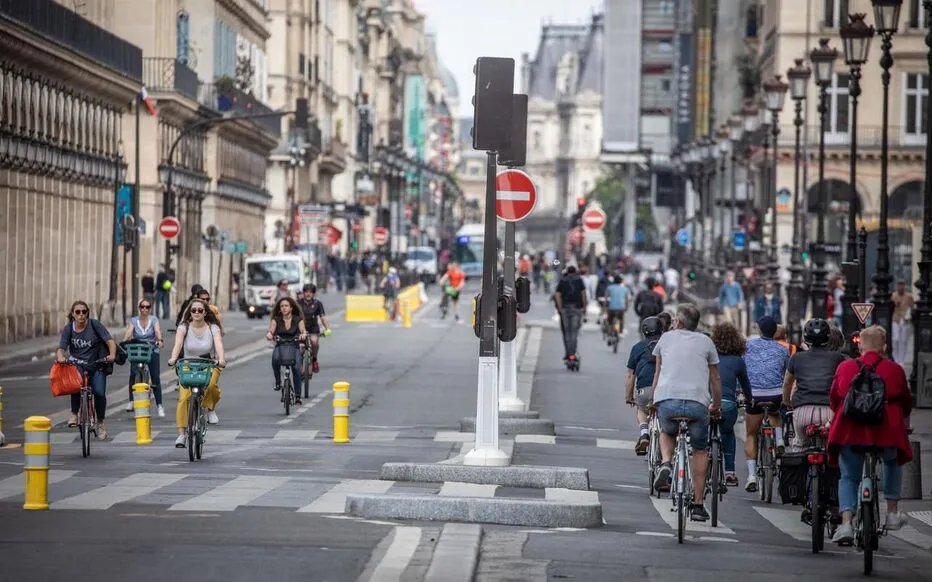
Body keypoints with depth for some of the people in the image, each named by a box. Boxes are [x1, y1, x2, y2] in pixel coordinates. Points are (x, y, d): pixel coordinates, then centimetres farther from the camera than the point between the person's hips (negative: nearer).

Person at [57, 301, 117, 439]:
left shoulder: (94, 324, -7)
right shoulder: (68, 328, -1)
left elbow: (110, 341, -13)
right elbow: (61, 348, -10)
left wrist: (112, 355, -33)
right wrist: (60, 357, -34)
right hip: (77, 364, 1)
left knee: (99, 393, -16)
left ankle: (100, 423, 9)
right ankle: (74, 414, -11)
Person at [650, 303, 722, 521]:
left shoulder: (666, 338, 18)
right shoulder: (705, 342, 16)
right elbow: (715, 378, 21)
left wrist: (653, 401, 37)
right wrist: (717, 405, 36)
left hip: (667, 400, 1)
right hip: (697, 403, -1)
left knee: (667, 433, 33)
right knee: (700, 451, 18)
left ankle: (666, 464, 3)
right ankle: (697, 505, 16)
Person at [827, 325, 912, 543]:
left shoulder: (845, 367, 3)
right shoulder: (894, 370, 0)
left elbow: (834, 399, 14)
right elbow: (906, 402, 11)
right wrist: (905, 423, 31)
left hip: (850, 432, 0)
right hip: (886, 433, 0)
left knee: (848, 478, 12)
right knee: (893, 463, 29)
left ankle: (846, 523, -7)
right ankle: (892, 513, 26)